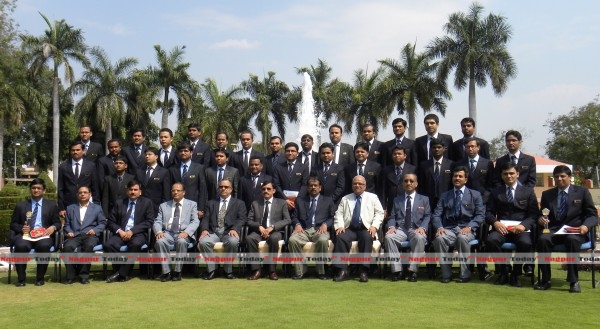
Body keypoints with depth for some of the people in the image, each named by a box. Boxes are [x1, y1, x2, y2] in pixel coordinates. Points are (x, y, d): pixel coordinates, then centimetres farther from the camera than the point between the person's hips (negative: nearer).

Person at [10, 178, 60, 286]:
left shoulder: (51, 205, 18)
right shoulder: (20, 206, 19)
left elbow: (57, 223, 15)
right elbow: (13, 224, 16)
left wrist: (53, 227, -9)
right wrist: (21, 228, -7)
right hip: (25, 234, 1)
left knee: (44, 245, -37)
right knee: (21, 245, -35)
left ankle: (40, 278, -18)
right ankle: (21, 278, -17)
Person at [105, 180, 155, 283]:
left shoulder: (147, 202, 10)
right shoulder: (120, 203, 18)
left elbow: (149, 221, -1)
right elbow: (110, 222, 14)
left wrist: (132, 231, -12)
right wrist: (119, 231, -8)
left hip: (138, 234, -2)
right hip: (121, 233, 3)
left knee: (135, 244, -37)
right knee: (108, 244, -29)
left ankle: (122, 274, -25)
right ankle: (118, 271, -13)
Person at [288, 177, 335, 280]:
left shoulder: (328, 200, 19)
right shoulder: (300, 200, 24)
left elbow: (333, 217, 10)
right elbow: (295, 217, 15)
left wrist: (325, 224, -9)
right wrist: (297, 224, -7)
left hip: (320, 230, -1)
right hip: (303, 230, 2)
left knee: (323, 240, -38)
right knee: (292, 240, -32)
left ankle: (320, 271, -19)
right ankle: (300, 271, -19)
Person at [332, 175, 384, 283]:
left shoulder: (372, 197, 16)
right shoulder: (345, 199, 21)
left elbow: (379, 213, 8)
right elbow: (339, 214, 13)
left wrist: (374, 226, -8)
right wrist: (339, 226, -7)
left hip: (366, 229, -1)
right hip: (349, 228, 2)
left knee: (367, 238, -36)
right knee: (340, 237, -31)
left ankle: (364, 271, -33)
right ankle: (343, 271, -31)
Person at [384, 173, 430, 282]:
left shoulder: (424, 199, 18)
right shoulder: (397, 199, 21)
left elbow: (427, 216, 7)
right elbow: (392, 217, 13)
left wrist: (422, 227, -13)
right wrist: (391, 227, -9)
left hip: (416, 229, -1)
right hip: (400, 229, 2)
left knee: (419, 238, -37)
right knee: (388, 237, -31)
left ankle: (413, 271, -30)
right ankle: (397, 270, -27)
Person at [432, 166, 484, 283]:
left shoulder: (475, 195, 13)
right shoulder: (445, 195, 18)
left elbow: (480, 215, 2)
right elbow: (436, 214, 9)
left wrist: (469, 227, -16)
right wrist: (439, 227, -12)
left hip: (466, 229, -2)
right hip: (449, 228, 2)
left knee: (462, 238, -37)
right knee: (439, 238, -32)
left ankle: (465, 274, -25)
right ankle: (446, 274, -19)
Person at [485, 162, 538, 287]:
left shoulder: (528, 192, 13)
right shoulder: (495, 192, 17)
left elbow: (534, 214, 4)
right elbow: (489, 212, 8)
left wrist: (523, 225, -16)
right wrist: (495, 222, -15)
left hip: (520, 229, -1)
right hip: (501, 228, 1)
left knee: (525, 243, -34)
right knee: (491, 240, -32)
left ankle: (515, 274, -10)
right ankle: (502, 272, -9)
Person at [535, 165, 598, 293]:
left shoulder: (582, 191, 9)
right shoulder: (547, 194, 16)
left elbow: (593, 215, 5)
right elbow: (542, 214, 15)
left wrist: (585, 226, -17)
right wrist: (540, 218, -11)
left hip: (575, 231, -2)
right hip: (554, 230, 2)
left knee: (572, 239, -38)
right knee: (543, 239, -32)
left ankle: (574, 281, -28)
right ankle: (545, 279, -22)